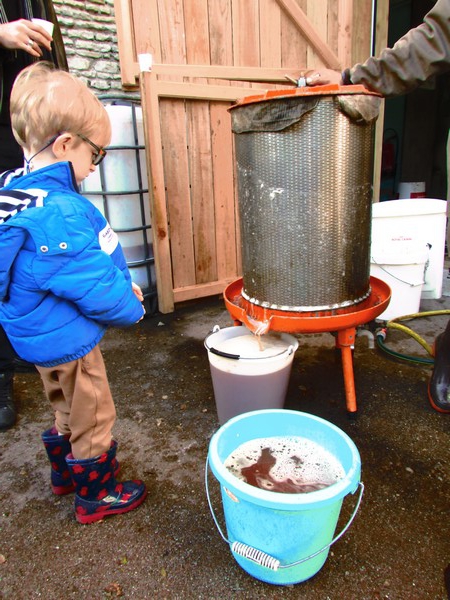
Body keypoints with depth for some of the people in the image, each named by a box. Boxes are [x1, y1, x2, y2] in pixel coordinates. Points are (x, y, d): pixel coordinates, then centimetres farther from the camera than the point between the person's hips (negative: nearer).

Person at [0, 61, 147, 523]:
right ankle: (96, 496, 35)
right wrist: (130, 307, -8)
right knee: (93, 418, 13)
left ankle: (64, 473, 52)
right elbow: (94, 287, -28)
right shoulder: (57, 214, -32)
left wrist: (122, 283, 4)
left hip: (42, 335, 10)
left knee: (68, 411, 29)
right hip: (67, 341, -10)